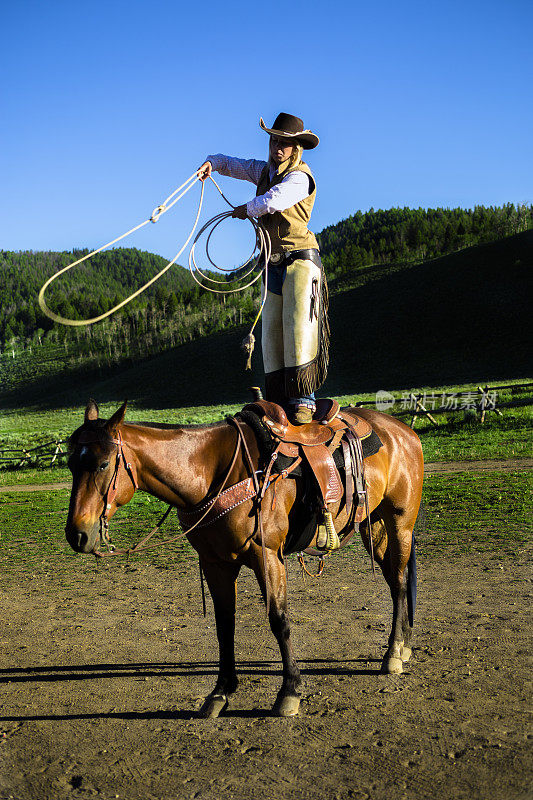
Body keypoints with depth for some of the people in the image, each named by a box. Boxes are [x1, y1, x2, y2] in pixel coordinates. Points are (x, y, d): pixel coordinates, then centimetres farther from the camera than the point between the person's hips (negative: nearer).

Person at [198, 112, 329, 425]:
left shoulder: (300, 177, -9)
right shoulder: (265, 170, 16)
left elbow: (273, 201, -26)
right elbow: (234, 164, 29)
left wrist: (246, 209, -7)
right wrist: (212, 162, 7)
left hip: (300, 259, -8)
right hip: (273, 264, 8)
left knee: (298, 327, -17)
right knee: (272, 332, 4)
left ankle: (304, 400, -16)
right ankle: (279, 402, 7)